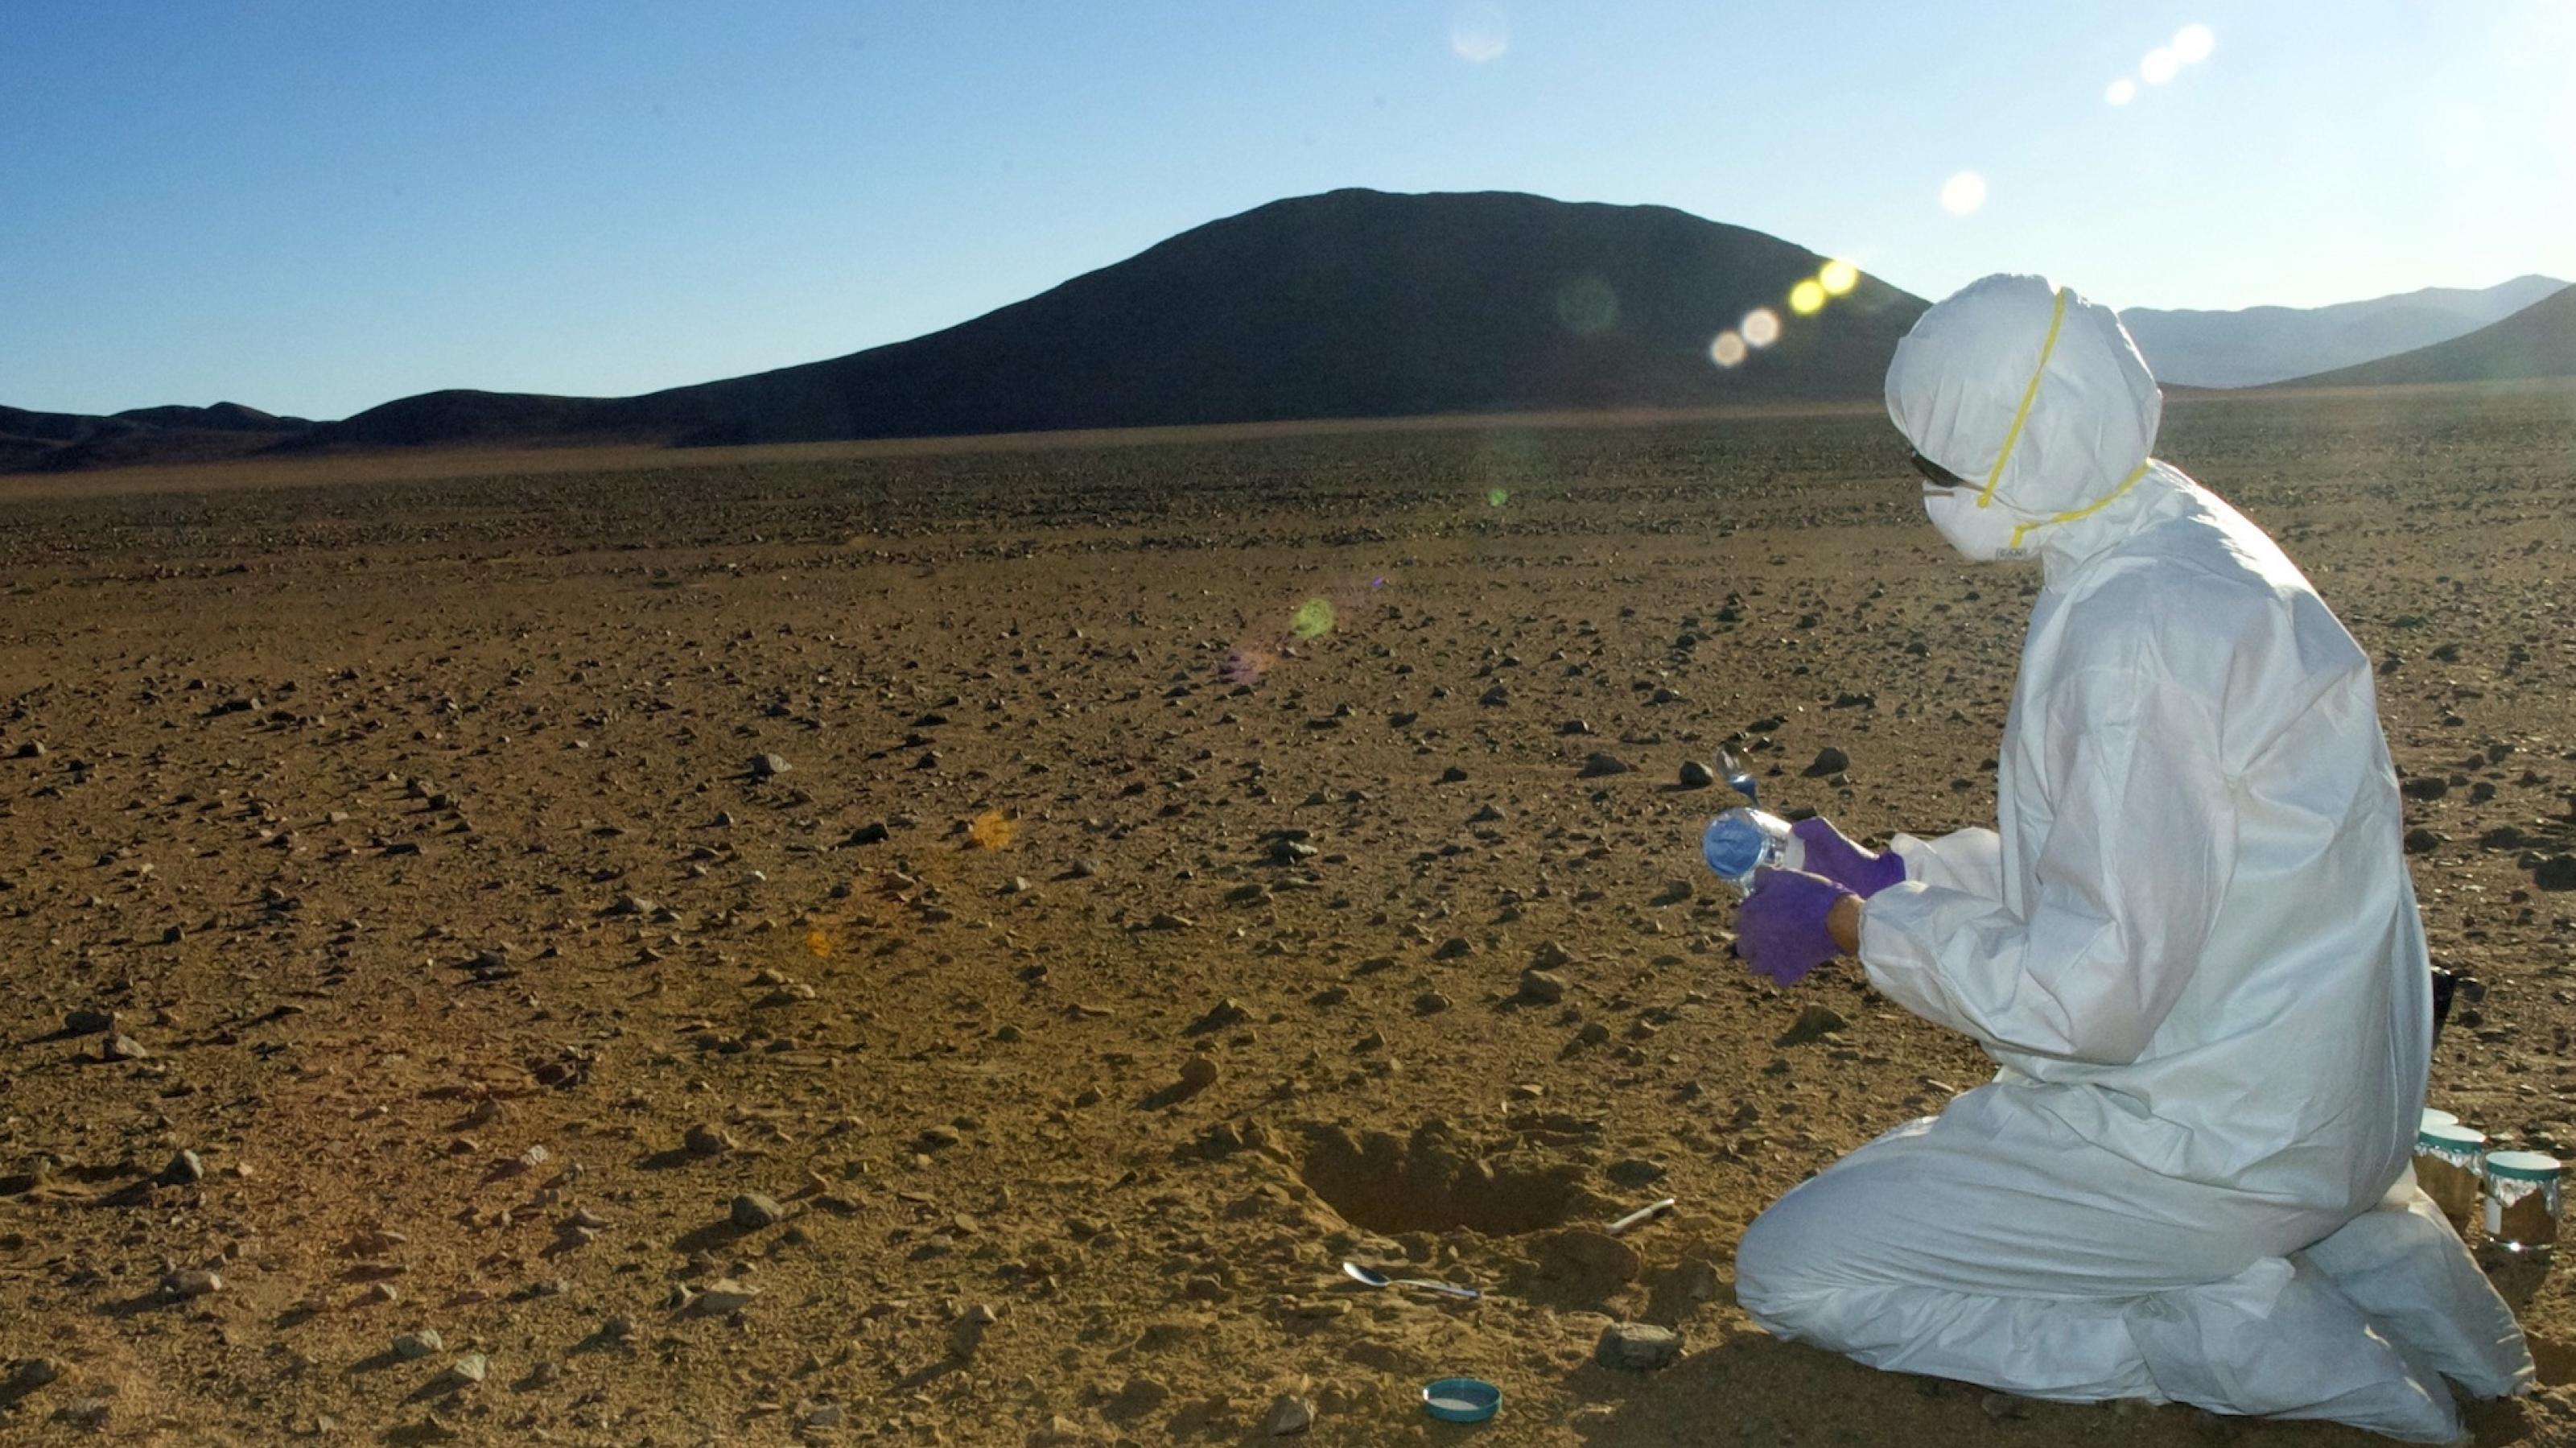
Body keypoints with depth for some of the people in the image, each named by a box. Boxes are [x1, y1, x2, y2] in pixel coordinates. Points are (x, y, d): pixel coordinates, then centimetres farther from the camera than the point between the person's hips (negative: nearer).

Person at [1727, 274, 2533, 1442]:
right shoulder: (2186, 550, 5)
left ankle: (2263, 1342, -6)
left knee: (1792, 1274, -5)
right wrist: (1886, 873, 9)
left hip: (2215, 1142, -10)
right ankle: (2354, 1241, 14)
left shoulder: (2135, 634, -27)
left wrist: (1853, 930, -15)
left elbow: (2093, 990, -27)